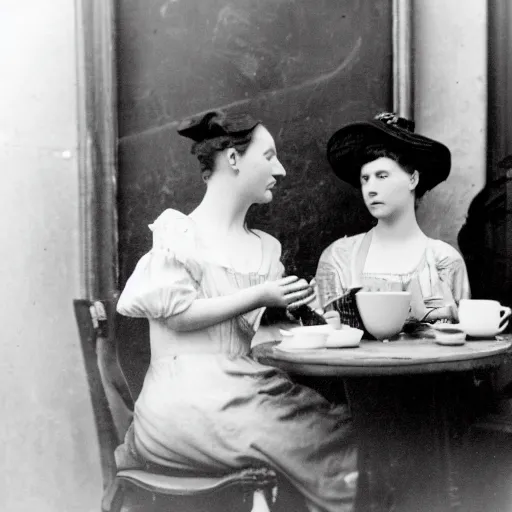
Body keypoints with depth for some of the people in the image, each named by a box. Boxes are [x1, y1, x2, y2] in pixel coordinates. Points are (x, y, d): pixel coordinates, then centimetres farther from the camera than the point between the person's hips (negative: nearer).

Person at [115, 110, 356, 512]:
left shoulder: (266, 247, 17)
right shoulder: (179, 232, 1)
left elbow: (258, 332, 11)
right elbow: (176, 313, -8)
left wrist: (284, 310, -8)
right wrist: (258, 296, -12)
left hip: (250, 387, 6)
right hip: (189, 399, -6)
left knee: (343, 430, -17)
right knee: (329, 446, -20)